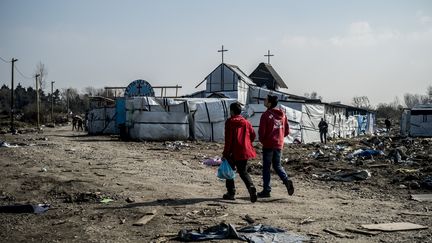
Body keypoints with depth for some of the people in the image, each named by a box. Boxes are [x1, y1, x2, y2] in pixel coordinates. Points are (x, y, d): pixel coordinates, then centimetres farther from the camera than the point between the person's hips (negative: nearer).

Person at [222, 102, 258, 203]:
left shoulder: (229, 122, -7)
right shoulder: (246, 122, 7)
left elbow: (228, 139, -12)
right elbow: (253, 135, 6)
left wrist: (225, 153, -9)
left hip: (233, 153, -4)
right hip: (244, 152, 4)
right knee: (243, 172, 12)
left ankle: (231, 193, 13)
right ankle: (251, 187, -14)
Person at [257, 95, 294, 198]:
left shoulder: (266, 115, -12)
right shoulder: (282, 115, 7)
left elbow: (261, 131, -14)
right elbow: (287, 131, 9)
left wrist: (262, 140, 4)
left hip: (268, 144, -6)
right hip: (279, 144, 6)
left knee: (266, 167, 4)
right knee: (277, 165, 18)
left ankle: (266, 190, 5)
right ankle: (287, 181, -5)